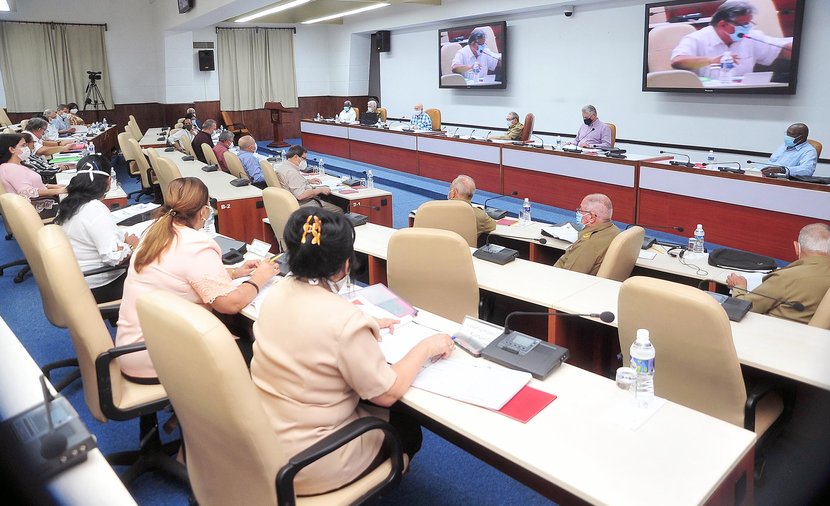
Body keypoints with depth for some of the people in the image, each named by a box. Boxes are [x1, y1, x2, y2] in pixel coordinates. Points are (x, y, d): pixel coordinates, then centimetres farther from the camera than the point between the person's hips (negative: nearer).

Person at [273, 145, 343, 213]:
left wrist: (308, 181, 19)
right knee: (338, 211, -11)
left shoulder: (280, 166, 9)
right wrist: (320, 190, -18)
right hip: (303, 204, -11)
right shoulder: (291, 172, -23)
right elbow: (301, 195, -30)